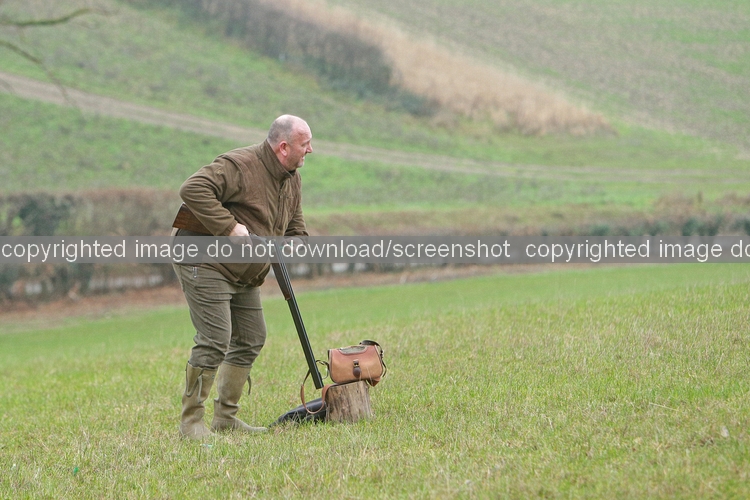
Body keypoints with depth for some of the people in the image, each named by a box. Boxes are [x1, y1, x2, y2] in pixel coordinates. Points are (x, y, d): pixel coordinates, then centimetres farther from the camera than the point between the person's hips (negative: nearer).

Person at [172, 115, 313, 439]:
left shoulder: (292, 181, 9)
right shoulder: (239, 166, -20)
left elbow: (296, 229, 20)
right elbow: (193, 190, -31)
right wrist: (230, 226, -32)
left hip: (243, 275, 10)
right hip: (205, 264, -10)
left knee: (251, 340, 10)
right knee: (214, 341, -15)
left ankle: (226, 417, 19)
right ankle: (191, 421, -8)